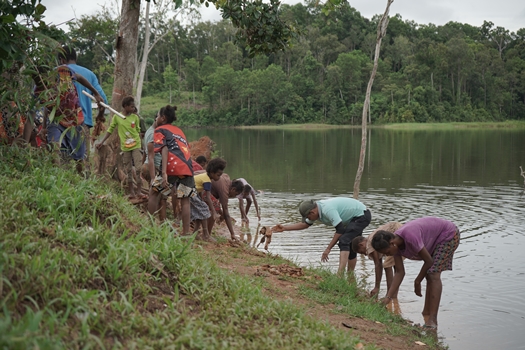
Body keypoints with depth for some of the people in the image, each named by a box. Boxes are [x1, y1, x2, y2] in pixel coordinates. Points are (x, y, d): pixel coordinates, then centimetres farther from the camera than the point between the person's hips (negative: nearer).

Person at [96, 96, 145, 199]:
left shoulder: (135, 117, 2)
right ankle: (131, 192, 13)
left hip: (136, 146, 0)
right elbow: (110, 130, 4)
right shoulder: (117, 117, -2)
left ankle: (139, 192, -2)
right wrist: (102, 142, 0)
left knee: (139, 168, -7)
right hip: (125, 147, 0)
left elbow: (138, 131, 10)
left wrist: (141, 144, 8)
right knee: (128, 170, 6)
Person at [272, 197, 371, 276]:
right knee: (350, 246, 16)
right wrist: (284, 228, 6)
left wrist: (328, 249, -25)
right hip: (355, 218, 10)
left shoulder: (327, 210, -31)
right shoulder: (317, 210, -1)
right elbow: (305, 224, 13)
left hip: (362, 215, -10)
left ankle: (339, 275, -29)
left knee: (344, 241, -22)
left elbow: (340, 230, -31)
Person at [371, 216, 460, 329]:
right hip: (435, 239, 9)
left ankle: (432, 320, -21)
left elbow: (429, 261, -24)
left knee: (433, 274, -18)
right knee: (429, 275, 13)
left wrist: (417, 282, -10)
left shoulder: (410, 237, -37)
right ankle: (426, 313, 24)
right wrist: (388, 297, -13)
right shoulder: (395, 244, -11)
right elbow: (400, 273, -7)